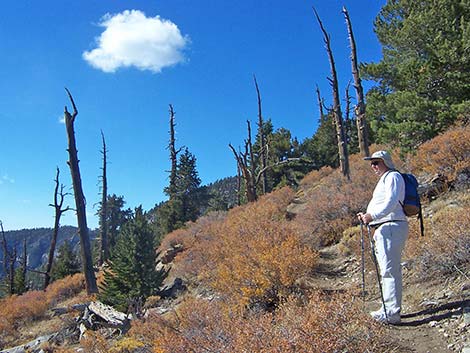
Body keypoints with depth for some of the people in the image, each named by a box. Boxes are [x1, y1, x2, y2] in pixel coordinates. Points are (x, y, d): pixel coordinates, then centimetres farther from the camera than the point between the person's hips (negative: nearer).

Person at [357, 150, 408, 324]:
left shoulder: (393, 176, -5)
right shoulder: (384, 179, 26)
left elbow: (391, 202, -20)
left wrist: (372, 215, -28)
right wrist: (367, 215, 15)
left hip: (391, 227, -11)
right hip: (385, 229, 11)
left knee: (390, 270, -10)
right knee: (389, 270, 15)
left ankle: (392, 313, -7)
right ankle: (389, 308, 23)